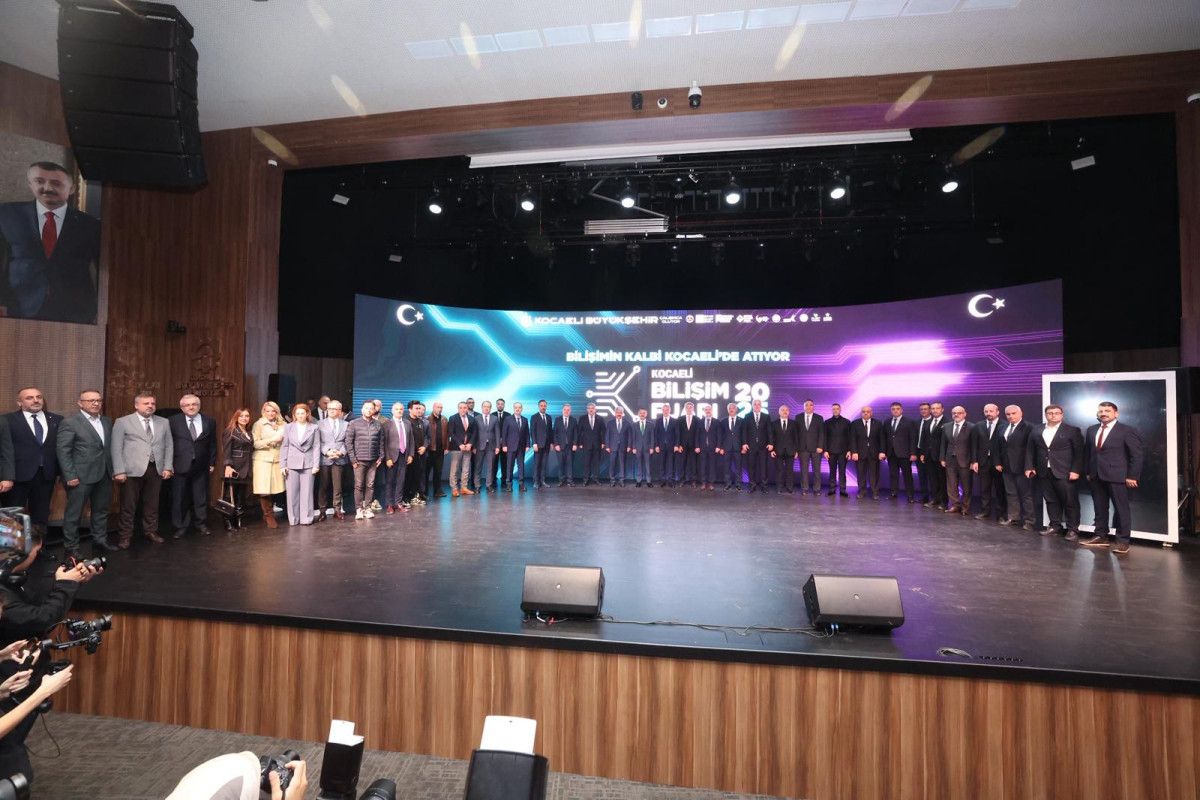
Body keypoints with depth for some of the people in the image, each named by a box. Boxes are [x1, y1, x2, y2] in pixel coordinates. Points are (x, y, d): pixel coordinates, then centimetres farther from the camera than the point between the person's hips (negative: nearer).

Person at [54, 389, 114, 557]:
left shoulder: (107, 422, 10)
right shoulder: (70, 422, -8)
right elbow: (63, 451, -11)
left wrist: (113, 469, 8)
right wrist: (70, 476, -14)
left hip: (104, 475, 6)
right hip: (80, 476, -5)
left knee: (102, 510, 15)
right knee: (74, 513, 6)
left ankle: (100, 539, 28)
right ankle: (71, 547, 17)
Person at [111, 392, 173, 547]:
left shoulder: (163, 422, 10)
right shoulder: (122, 422, 1)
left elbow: (169, 446, 10)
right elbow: (116, 448, -2)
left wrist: (167, 467, 2)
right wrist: (119, 471, -9)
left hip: (156, 470, 3)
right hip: (132, 470, -3)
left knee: (152, 504, 10)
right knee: (128, 505, 5)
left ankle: (150, 531, 23)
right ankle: (126, 536, 17)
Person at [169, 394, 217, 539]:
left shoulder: (209, 421, 4)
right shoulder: (173, 421, -2)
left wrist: (212, 463, 5)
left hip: (201, 467, 2)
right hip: (180, 466, -1)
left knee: (201, 498, 9)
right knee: (179, 498, 6)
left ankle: (201, 524, 22)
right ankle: (180, 527, 18)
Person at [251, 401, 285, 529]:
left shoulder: (281, 425, 11)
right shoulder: (258, 424, 1)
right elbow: (255, 443, -5)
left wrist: (281, 439, 1)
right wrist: (271, 440, -13)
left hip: (277, 460, 3)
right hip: (263, 460, -3)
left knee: (274, 488, 2)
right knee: (264, 490, -6)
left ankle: (268, 514, 18)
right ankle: (269, 516, 6)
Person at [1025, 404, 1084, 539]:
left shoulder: (1073, 430, 0)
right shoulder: (1036, 432, 9)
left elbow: (1079, 452, -3)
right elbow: (1030, 451, 12)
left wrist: (1076, 470, -11)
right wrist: (1029, 467, 3)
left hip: (1065, 473, -3)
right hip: (1044, 473, 3)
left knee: (1070, 501, 1)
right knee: (1051, 500, 10)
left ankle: (1072, 529, 9)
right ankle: (1055, 526, 19)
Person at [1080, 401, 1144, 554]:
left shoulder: (1127, 430, -2)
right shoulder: (1091, 430, 12)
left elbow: (1137, 455, -5)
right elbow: (1087, 452, 17)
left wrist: (1132, 476, -10)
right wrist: (1088, 472, 12)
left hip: (1117, 476, -5)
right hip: (1096, 476, 5)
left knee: (1121, 509, 1)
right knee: (1099, 508, 10)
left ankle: (1123, 540, 8)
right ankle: (1100, 536, 17)